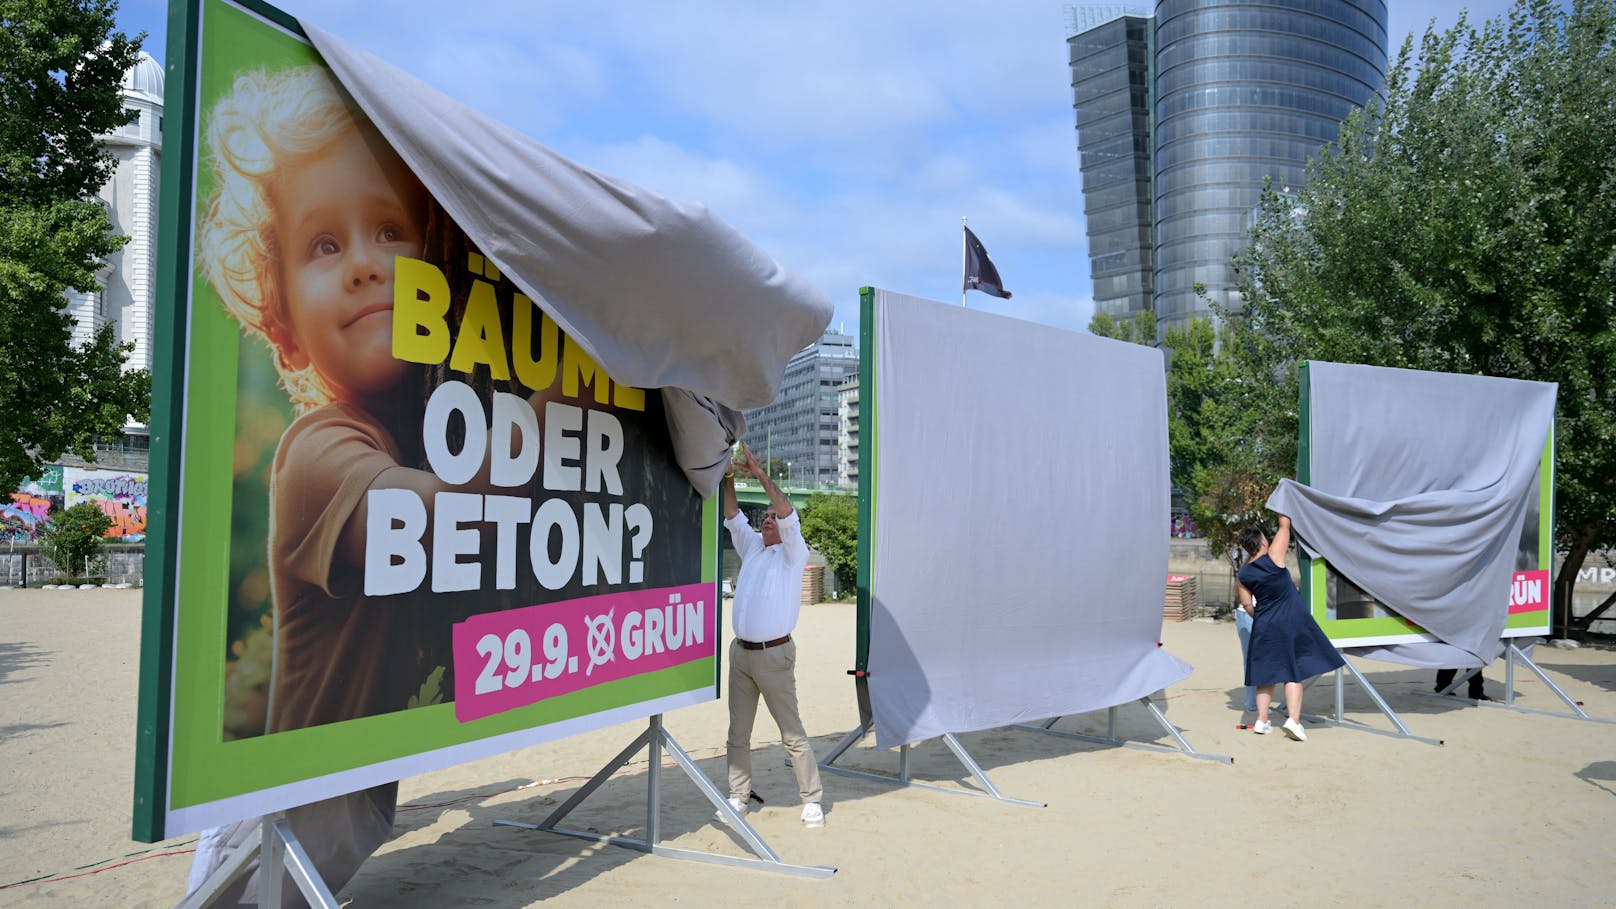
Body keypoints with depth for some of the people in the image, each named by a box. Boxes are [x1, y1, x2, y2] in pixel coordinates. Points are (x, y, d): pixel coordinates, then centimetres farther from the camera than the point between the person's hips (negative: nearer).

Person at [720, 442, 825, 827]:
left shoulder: (793, 554, 0)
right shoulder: (751, 549, 15)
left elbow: (789, 514, -14)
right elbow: (733, 516, 11)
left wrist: (760, 473, -16)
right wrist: (729, 478, -1)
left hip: (774, 654, -6)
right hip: (740, 651, 6)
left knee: (792, 732, -1)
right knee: (738, 733, 9)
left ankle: (812, 800, 6)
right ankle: (739, 797, 18)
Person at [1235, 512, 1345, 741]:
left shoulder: (1244, 573, -3)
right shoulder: (1272, 559, -15)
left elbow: (1246, 603, 5)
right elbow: (1285, 526, -6)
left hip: (1264, 627, 4)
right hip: (1291, 623, -4)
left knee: (1266, 673, 12)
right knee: (1294, 672, 3)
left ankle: (1261, 721, 13)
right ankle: (1293, 719, -7)